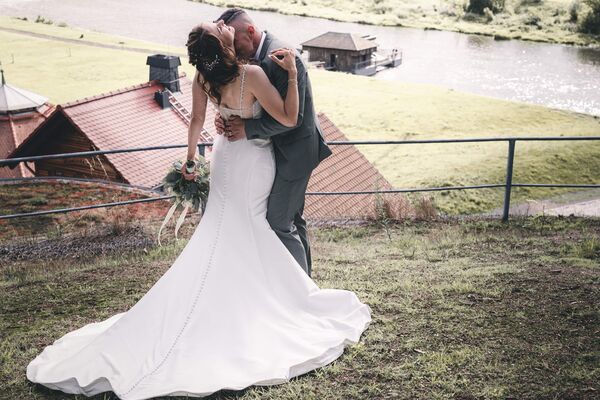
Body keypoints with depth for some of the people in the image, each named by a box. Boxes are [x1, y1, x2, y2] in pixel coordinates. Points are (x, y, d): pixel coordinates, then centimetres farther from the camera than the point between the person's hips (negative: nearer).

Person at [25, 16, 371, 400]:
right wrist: (291, 72, -22)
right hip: (255, 160, -5)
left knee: (222, 233, 20)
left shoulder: (203, 78, -9)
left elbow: (197, 121, 3)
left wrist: (191, 156, 13)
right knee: (249, 232, 9)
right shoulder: (252, 74, -27)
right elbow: (289, 118, -24)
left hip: (226, 156, 6)